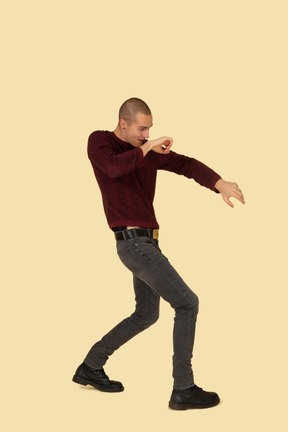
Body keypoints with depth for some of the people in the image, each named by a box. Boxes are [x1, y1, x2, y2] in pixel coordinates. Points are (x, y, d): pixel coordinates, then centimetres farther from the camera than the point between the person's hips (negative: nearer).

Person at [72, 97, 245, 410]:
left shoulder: (151, 151, 12)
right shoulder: (99, 141, -5)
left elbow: (187, 166, 1)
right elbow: (114, 167, -28)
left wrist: (220, 183, -16)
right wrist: (146, 148, -17)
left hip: (147, 242, 9)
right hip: (133, 243, -9)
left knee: (147, 314, 19)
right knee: (187, 303, -10)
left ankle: (90, 368, 29)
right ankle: (183, 389, -4)